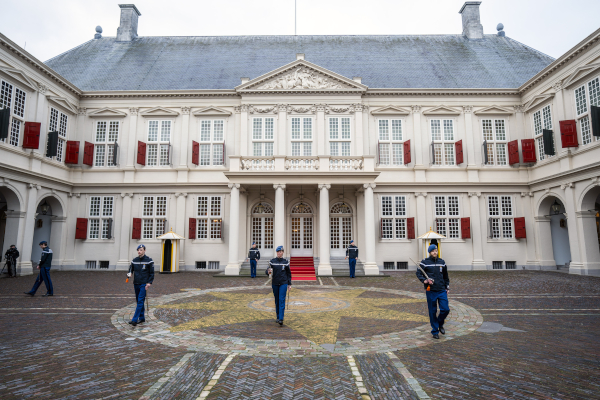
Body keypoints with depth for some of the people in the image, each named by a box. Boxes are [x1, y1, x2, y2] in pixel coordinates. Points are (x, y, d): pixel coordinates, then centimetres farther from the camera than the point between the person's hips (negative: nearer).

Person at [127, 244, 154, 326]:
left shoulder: (149, 260, -5)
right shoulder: (134, 260, 7)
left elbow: (152, 273, -3)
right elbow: (131, 269, 16)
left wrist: (149, 283, -11)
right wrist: (129, 274, -7)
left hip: (144, 284, -5)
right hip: (136, 284, 5)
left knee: (140, 301, -10)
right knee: (139, 301, 11)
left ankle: (134, 319, -13)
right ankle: (142, 318, 21)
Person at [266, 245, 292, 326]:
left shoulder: (285, 262, 0)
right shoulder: (272, 261, 0)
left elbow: (289, 273, 7)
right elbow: (267, 271, -1)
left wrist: (289, 284, 5)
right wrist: (268, 271, -25)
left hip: (283, 283, -2)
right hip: (275, 284, 2)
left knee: (282, 300, -10)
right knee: (277, 301, 11)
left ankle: (281, 319, -12)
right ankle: (278, 317, 25)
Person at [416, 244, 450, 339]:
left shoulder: (442, 262, 11)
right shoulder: (424, 262, -2)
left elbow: (446, 276, 20)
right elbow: (418, 273, -3)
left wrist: (447, 287, 16)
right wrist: (424, 280, -20)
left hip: (442, 290, 3)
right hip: (431, 291, -3)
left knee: (445, 309, -3)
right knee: (432, 312, 3)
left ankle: (440, 324, 25)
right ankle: (435, 331, 17)